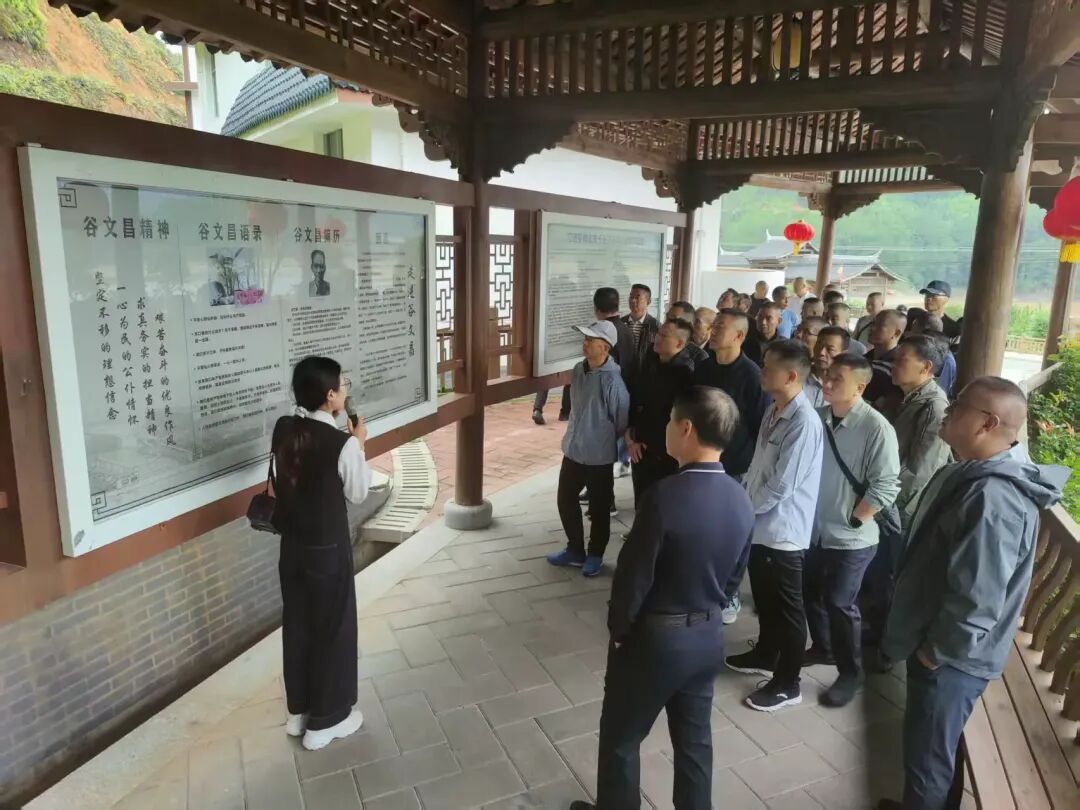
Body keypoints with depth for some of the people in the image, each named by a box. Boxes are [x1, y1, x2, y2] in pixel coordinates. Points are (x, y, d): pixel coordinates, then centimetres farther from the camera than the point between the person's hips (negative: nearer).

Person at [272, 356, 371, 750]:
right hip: (328, 547, -6)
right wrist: (359, 444, -1)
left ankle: (299, 710, 36)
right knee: (333, 629, 10)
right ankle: (325, 721, 24)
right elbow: (358, 493, -8)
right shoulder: (342, 443, -22)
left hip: (292, 543, 7)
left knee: (297, 625, 19)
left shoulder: (283, 429, -4)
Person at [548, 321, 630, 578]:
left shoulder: (612, 380, -23)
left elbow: (622, 419, -15)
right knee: (566, 500, 16)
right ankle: (575, 550, 34)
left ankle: (595, 556, 31)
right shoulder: (578, 370, -1)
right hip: (573, 450, 7)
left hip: (598, 456, -7)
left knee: (599, 509, 11)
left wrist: (607, 441, 0)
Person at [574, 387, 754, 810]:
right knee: (694, 739, 23)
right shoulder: (741, 501, -5)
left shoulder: (666, 495, -27)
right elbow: (734, 575, 6)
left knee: (621, 738, 16)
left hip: (653, 637, -6)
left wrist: (618, 628, -4)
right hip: (709, 636, 6)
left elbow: (634, 575, -20)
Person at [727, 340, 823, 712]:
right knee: (763, 598, 24)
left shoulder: (804, 423, -24)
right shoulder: (773, 411, 4)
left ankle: (787, 682, 24)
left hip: (783, 530, -8)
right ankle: (765, 654, 44)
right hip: (761, 524, 8)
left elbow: (782, 486, -23)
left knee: (786, 608, 8)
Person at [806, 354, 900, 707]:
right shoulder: (818, 418, -4)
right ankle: (821, 648, 44)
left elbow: (885, 487, -17)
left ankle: (850, 673, 27)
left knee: (840, 605, 6)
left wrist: (850, 521, -14)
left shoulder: (877, 428, -19)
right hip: (813, 529, 5)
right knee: (812, 595, 20)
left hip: (849, 537, -5)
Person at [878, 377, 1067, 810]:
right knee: (933, 747, 26)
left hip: (951, 657, -9)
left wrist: (936, 652, -17)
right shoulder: (971, 474, 4)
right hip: (937, 646, 9)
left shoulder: (992, 498, -30)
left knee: (926, 754, 10)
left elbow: (977, 599, -30)